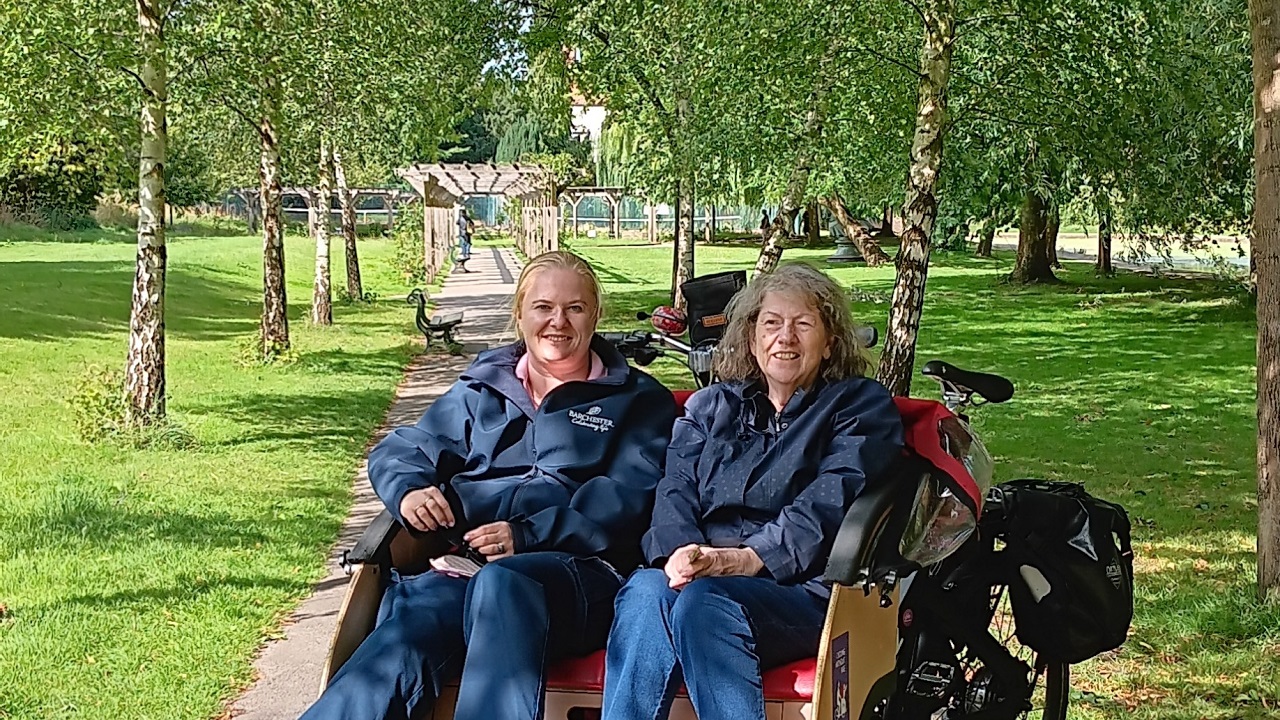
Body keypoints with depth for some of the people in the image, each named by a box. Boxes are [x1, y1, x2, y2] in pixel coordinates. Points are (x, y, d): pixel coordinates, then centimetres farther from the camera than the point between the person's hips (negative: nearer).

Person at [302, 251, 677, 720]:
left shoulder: (638, 401, 17)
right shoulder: (481, 390, 28)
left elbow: (629, 497, 1)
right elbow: (398, 452, 25)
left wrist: (527, 536, -13)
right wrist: (408, 490, -1)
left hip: (575, 570, -2)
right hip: (463, 565, 2)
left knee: (502, 583, -40)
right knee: (405, 634, -33)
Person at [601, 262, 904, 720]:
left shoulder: (860, 404, 14)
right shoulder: (709, 406, 26)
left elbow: (828, 504, -4)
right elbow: (676, 489, 10)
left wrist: (747, 558, -19)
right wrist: (679, 552, -14)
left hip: (801, 590, -3)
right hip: (701, 576, 3)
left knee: (702, 601, -35)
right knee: (644, 591, -32)